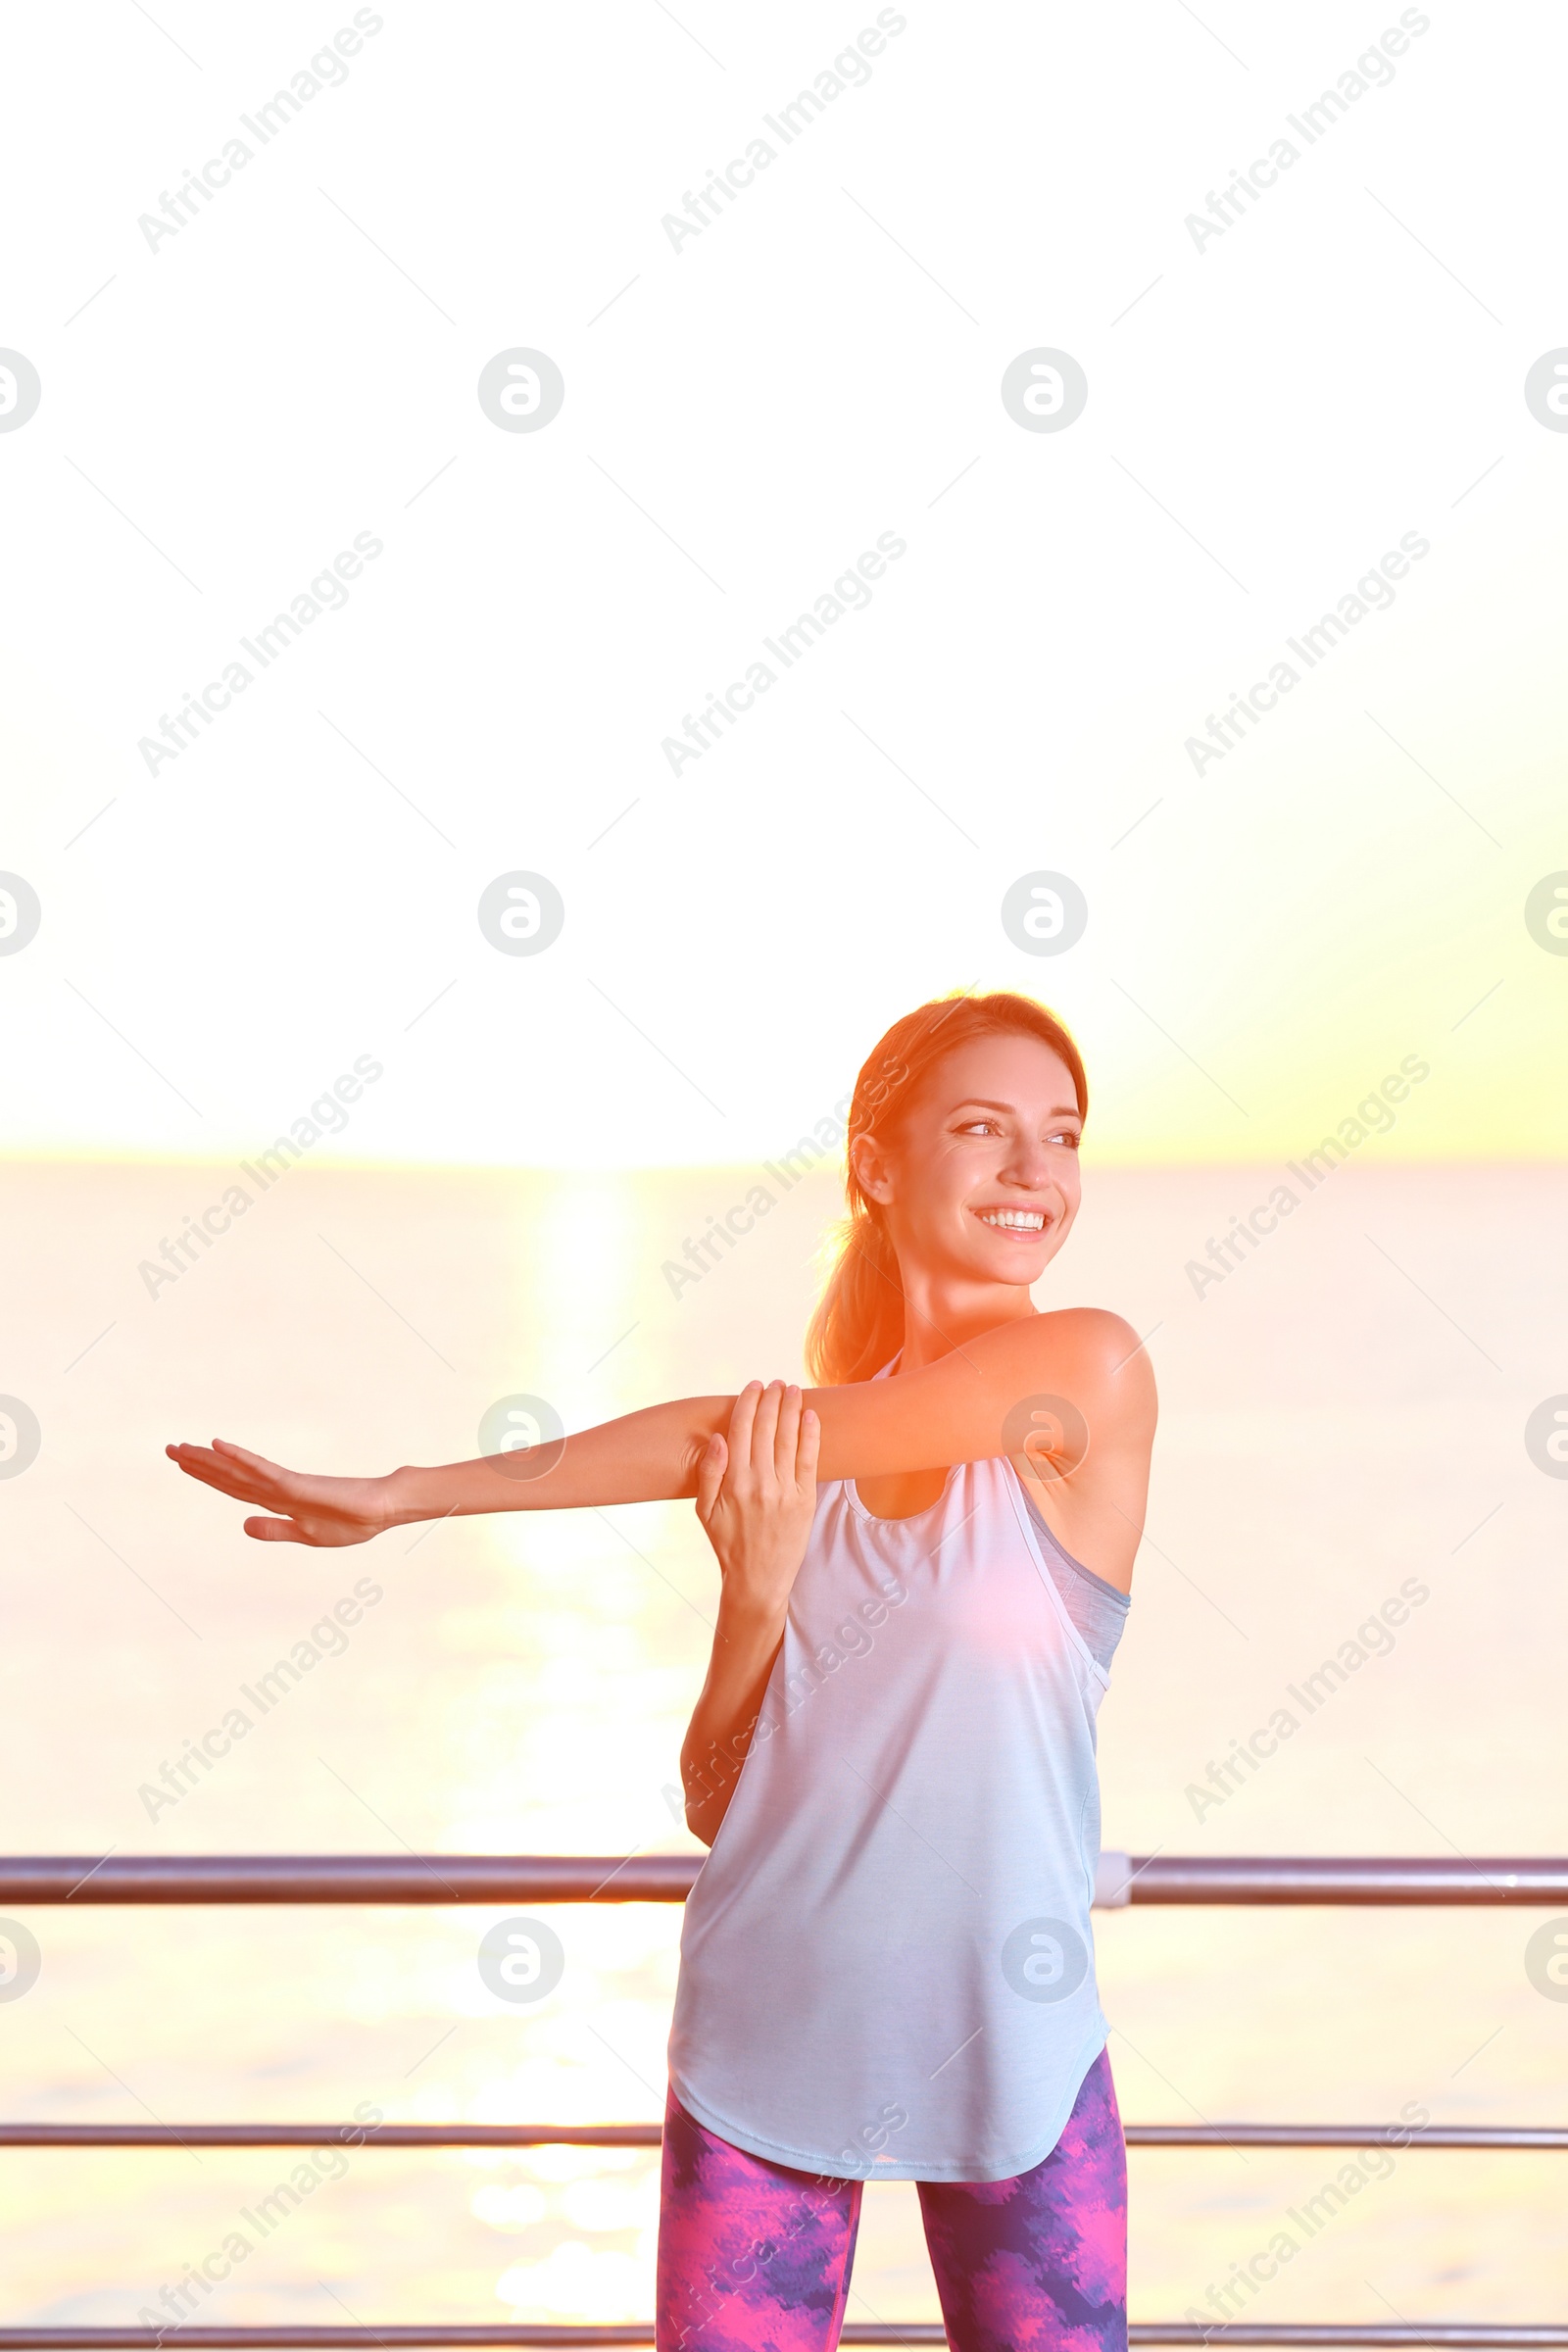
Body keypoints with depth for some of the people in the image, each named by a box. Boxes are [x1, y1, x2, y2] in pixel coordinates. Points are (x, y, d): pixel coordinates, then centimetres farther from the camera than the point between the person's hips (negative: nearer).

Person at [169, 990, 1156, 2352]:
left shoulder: (1088, 1372, -9)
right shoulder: (805, 1446, 5)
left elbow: (722, 1438, -14)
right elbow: (717, 1801, 5)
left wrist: (411, 1494, -9)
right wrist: (755, 1596, -14)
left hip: (1007, 2041, -3)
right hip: (769, 2027, 3)